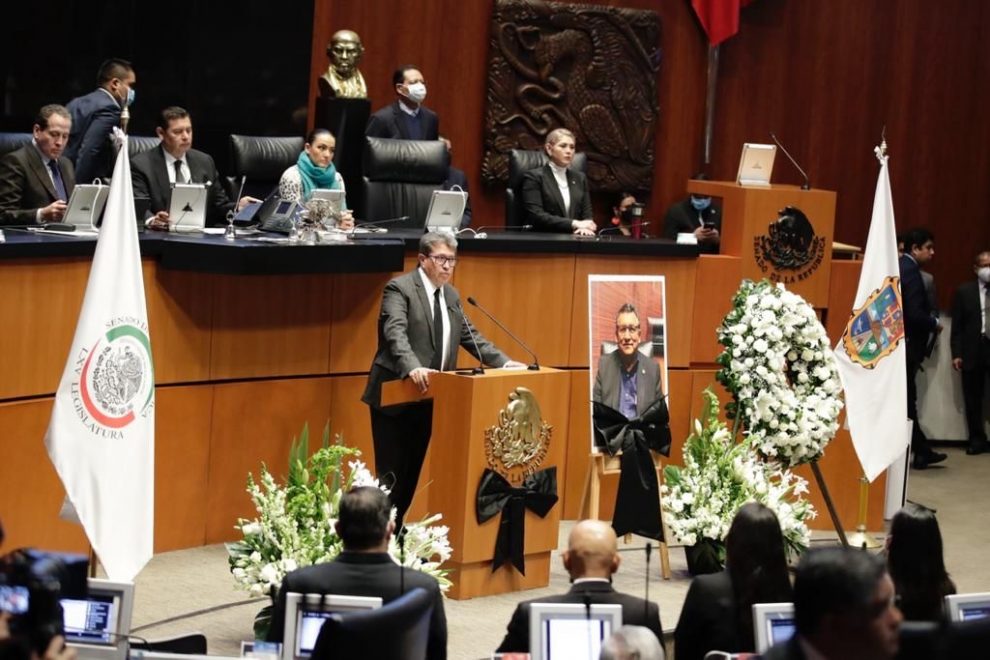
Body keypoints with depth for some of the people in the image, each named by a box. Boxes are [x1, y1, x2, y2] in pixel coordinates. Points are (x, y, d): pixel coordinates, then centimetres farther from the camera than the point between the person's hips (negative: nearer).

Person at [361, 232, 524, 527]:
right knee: (392, 472, -3)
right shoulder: (400, 288, -12)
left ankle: (397, 529, 21)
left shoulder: (451, 295, 12)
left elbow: (470, 336, 14)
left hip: (428, 398, 7)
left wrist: (504, 362, 1)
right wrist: (413, 368, -43)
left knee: (413, 469, 12)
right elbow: (395, 333, -26)